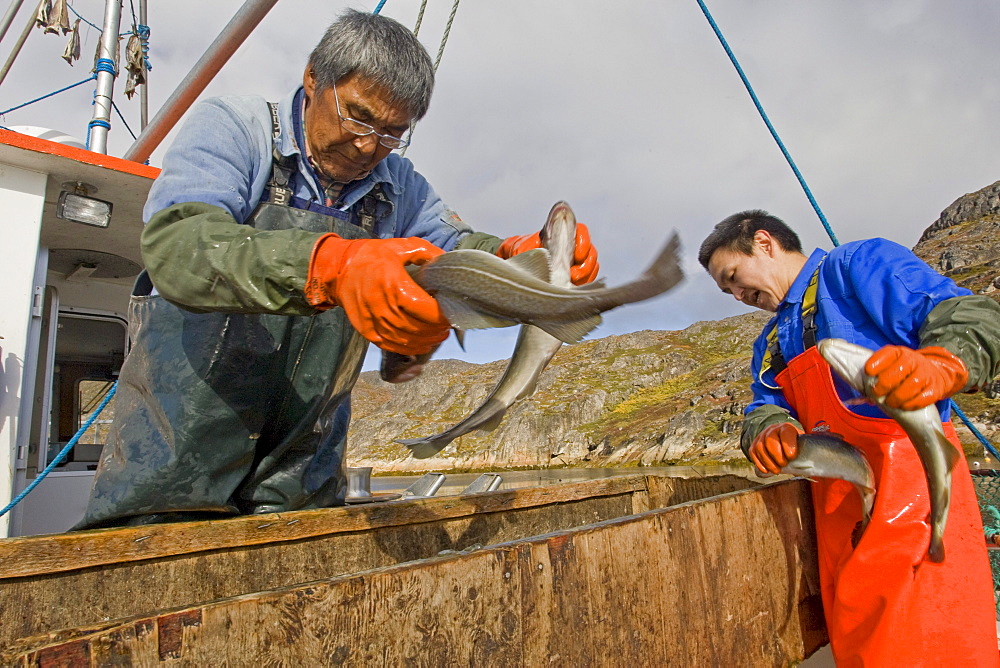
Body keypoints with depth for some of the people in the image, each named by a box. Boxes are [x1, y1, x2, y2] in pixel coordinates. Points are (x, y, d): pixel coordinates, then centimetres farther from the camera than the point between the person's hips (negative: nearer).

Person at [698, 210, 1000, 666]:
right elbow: (765, 408, 12)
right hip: (836, 503, 8)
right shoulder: (771, 345, 22)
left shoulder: (859, 265, -3)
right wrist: (771, 430, -12)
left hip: (908, 478, -7)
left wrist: (939, 368, -33)